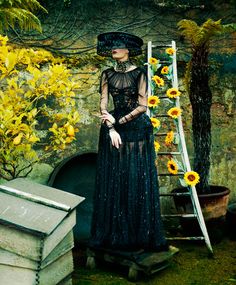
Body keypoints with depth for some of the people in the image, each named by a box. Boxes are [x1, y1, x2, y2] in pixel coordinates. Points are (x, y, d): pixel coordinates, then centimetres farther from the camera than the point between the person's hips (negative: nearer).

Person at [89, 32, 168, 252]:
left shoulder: (139, 73, 0)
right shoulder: (107, 74, 10)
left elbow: (142, 105, -6)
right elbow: (103, 104, 3)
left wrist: (117, 121, -10)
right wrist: (111, 129, -10)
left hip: (137, 129, -3)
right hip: (113, 129, 3)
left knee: (138, 181, -1)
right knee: (113, 182, 3)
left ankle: (140, 234, 11)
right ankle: (114, 233, 13)